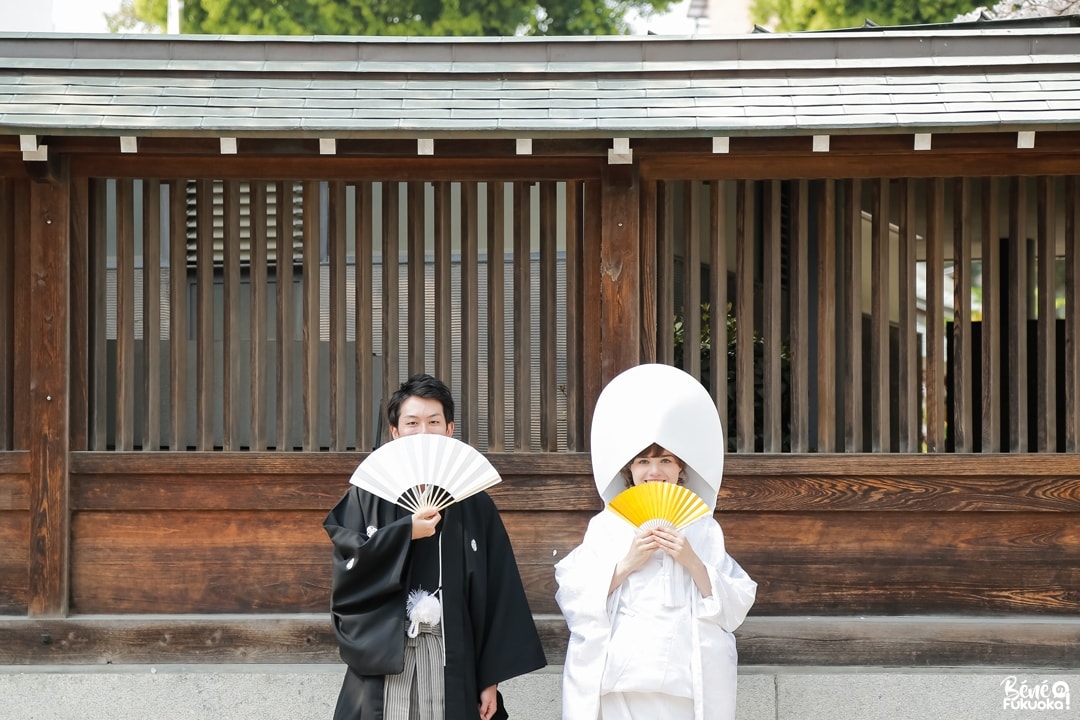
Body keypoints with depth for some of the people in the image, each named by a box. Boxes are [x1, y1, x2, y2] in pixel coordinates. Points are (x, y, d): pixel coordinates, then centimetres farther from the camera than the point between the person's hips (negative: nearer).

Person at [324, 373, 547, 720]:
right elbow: (346, 567, -6)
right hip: (383, 656, 0)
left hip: (451, 661, 1)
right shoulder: (368, 496, 6)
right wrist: (405, 533, -14)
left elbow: (497, 596, 4)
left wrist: (491, 677, 0)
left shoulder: (475, 506, 7)